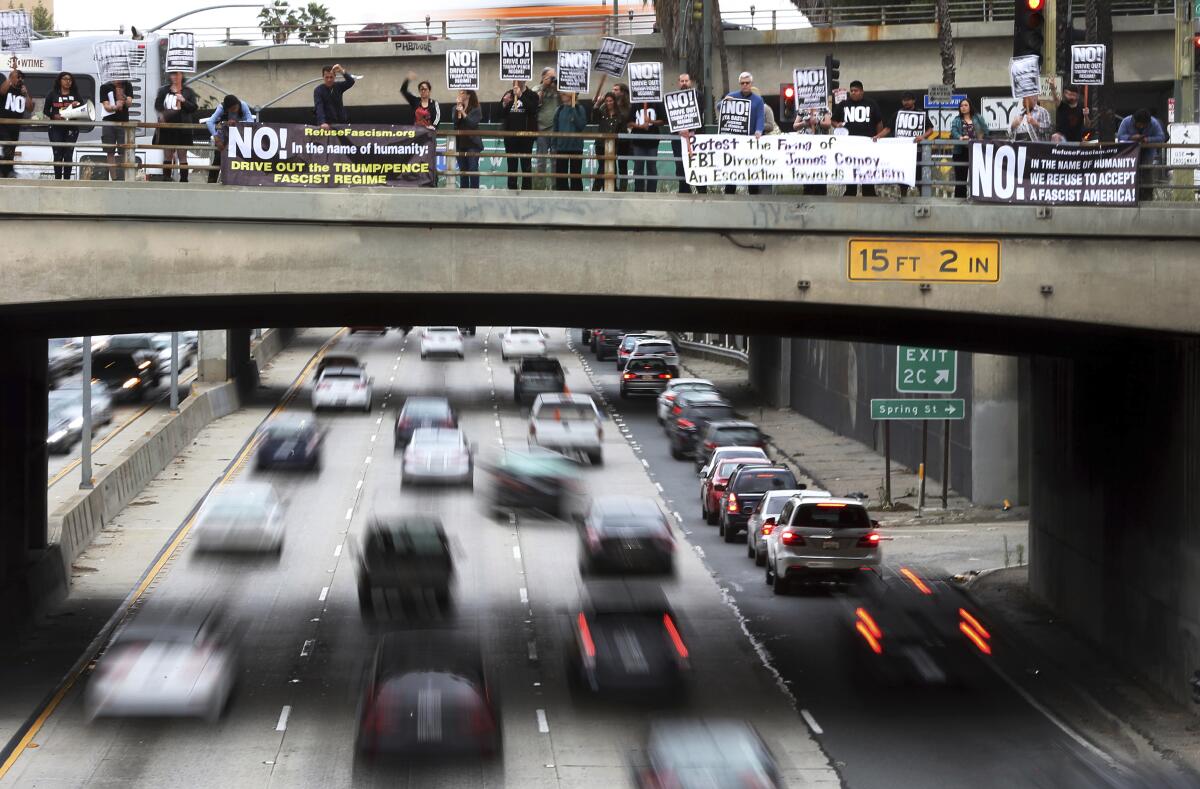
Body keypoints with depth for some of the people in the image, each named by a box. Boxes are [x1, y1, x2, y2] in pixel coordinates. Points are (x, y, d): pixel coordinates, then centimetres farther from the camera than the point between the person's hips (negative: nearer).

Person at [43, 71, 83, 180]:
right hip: (56, 128, -1)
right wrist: (54, 116, -11)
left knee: (68, 154, -2)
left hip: (71, 129, 1)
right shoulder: (53, 94, 7)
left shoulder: (76, 95, 11)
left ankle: (67, 178, 4)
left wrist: (77, 105, -12)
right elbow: (45, 110, 6)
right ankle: (57, 178, -1)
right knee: (58, 154, -5)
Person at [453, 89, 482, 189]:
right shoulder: (456, 108, 7)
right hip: (460, 142, 4)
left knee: (473, 169, -7)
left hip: (472, 143, -4)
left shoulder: (476, 109, -4)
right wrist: (458, 111, -15)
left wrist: (463, 113, -18)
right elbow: (455, 123, -4)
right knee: (462, 169, 8)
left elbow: (473, 123, -15)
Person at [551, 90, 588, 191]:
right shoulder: (559, 110, 6)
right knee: (560, 175, 4)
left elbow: (582, 125, -14)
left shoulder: (579, 109, -2)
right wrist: (553, 147, 3)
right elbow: (555, 129, 8)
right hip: (561, 147, 3)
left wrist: (573, 109, -15)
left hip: (576, 146, -3)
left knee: (575, 175, 2)